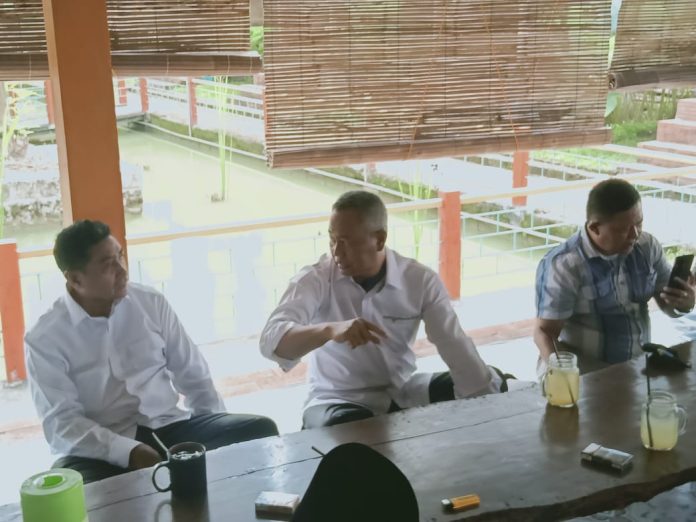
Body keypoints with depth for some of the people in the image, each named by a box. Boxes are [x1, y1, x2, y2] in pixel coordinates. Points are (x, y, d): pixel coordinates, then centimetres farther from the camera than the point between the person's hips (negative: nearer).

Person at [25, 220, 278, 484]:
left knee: (260, 430, -16)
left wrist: (219, 431, 3)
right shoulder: (45, 339, -5)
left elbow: (192, 375, 12)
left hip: (168, 427, 4)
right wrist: (130, 451, -26)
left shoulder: (151, 302, 5)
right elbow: (61, 424, -13)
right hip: (104, 450, -3)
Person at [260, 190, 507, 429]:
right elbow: (271, 341, -28)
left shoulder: (421, 280, -9)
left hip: (402, 393, 4)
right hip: (338, 399, -3)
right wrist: (329, 330, -47)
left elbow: (456, 347, -12)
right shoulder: (314, 280, -15)